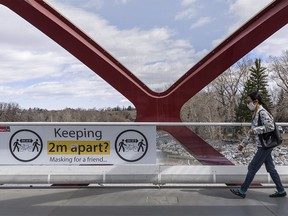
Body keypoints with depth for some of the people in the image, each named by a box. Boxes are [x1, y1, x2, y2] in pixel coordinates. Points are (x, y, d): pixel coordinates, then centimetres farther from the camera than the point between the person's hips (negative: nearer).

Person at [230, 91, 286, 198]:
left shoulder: (262, 112, -16)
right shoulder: (256, 113, 13)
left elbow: (270, 127, -25)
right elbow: (252, 132, 19)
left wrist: (255, 130, -19)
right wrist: (243, 143, 18)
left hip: (265, 146, -9)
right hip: (264, 146, 9)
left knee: (252, 167, -3)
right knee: (270, 168, 14)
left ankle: (242, 191, 6)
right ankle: (281, 191, 23)